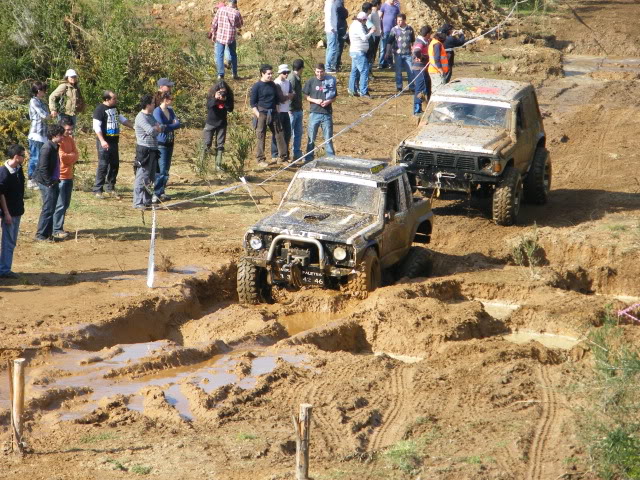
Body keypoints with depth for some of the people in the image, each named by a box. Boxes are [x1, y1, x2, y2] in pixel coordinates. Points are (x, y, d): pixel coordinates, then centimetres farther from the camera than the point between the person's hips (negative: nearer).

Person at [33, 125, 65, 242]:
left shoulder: (55, 147, 12)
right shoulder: (47, 148, -17)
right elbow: (43, 168, -20)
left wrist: (55, 181, 12)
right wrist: (49, 183, -18)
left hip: (53, 182, 9)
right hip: (46, 183, -9)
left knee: (51, 209, 13)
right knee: (48, 209, -7)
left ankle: (48, 233, 19)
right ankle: (41, 235, -2)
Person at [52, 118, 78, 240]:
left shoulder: (70, 139, 11)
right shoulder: (58, 141, -15)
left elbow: (75, 155, 6)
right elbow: (62, 156, -21)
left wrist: (69, 157, -13)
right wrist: (72, 156, -4)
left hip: (69, 176, 8)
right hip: (60, 176, -8)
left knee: (65, 204, 12)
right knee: (60, 205, -8)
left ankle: (59, 227, 20)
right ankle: (56, 230, -5)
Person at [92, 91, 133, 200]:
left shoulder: (114, 108, 13)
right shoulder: (100, 109, -12)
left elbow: (122, 119, 27)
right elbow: (96, 126, -17)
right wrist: (102, 141, -26)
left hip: (114, 141, 8)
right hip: (104, 142, -8)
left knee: (114, 165, 11)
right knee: (103, 165, -8)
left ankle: (110, 187, 22)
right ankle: (98, 190, -2)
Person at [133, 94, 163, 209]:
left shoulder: (151, 116, 16)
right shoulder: (141, 117, -14)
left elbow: (161, 128, 14)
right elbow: (151, 131, -23)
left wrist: (156, 128, -8)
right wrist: (158, 128, -2)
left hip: (152, 150, 10)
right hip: (144, 150, -10)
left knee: (150, 178, 14)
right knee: (142, 177, -9)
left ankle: (147, 200, 22)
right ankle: (138, 202, -8)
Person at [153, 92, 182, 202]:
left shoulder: (170, 110, 10)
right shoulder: (157, 111, -12)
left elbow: (178, 122, 1)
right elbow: (162, 127, -18)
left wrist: (169, 126, -18)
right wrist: (176, 125, -6)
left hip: (170, 143, 8)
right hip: (161, 144, -8)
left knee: (166, 169, 11)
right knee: (161, 170, -10)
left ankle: (161, 192, 18)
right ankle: (157, 193, -6)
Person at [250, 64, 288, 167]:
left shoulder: (273, 85, 10)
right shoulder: (257, 86, -5)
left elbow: (278, 99, 20)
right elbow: (252, 103, -6)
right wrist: (258, 115, -14)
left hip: (273, 113, 5)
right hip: (262, 113, -5)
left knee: (279, 134, 4)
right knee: (261, 137, -1)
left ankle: (284, 157, 12)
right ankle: (260, 160, 6)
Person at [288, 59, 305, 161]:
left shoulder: (298, 78, 12)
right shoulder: (291, 78, -17)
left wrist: (300, 107, 15)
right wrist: (289, 109, -21)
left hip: (298, 110, 9)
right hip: (292, 110, -9)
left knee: (298, 133, 14)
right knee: (289, 133, -2)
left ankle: (297, 154, 21)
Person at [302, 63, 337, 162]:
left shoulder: (330, 81, 2)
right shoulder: (311, 81, 2)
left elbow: (334, 97, 8)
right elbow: (307, 97, 6)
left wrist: (328, 101, -12)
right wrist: (315, 100, -13)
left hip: (327, 114, 0)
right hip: (314, 113, 0)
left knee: (328, 138, 3)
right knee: (311, 138, 5)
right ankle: (309, 159, 14)